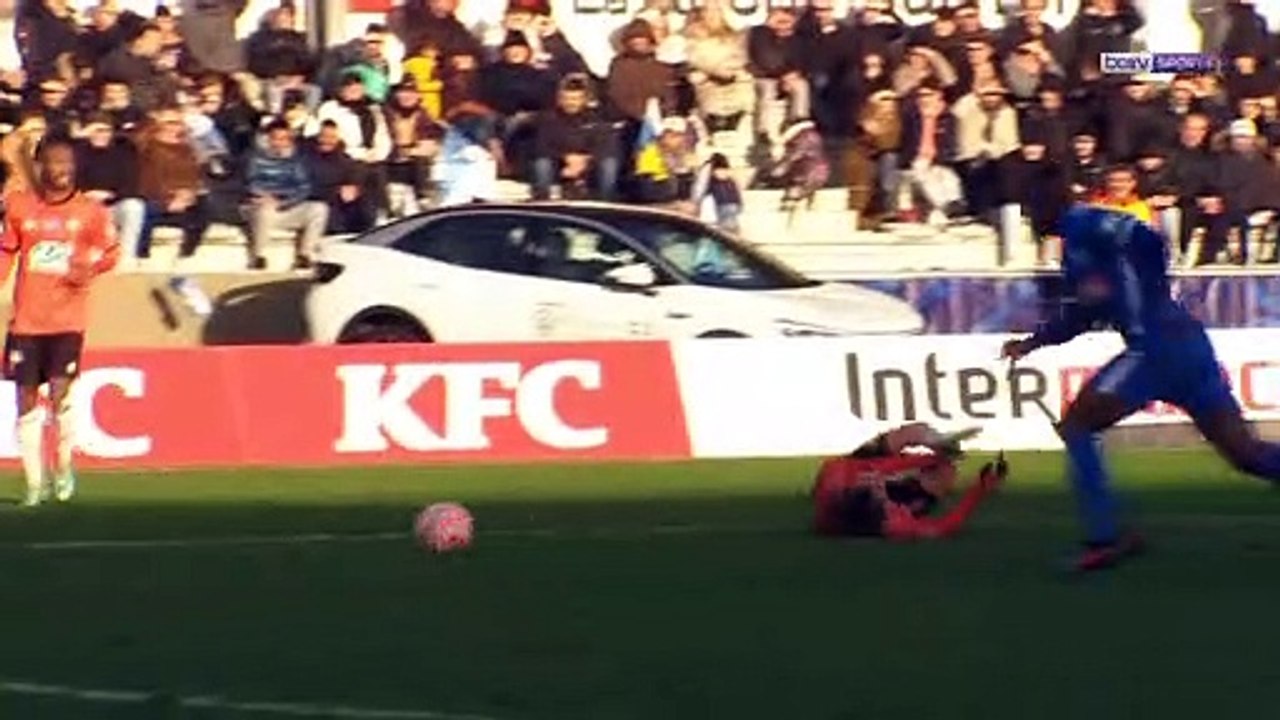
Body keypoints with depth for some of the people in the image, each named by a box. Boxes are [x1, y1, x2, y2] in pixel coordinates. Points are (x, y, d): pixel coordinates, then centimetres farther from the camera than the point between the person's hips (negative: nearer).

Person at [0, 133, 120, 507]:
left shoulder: (90, 211, 0)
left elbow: (111, 251, 7)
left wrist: (91, 269, -12)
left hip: (67, 319, -2)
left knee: (60, 392, -14)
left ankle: (64, 466, 11)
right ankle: (34, 483, 15)